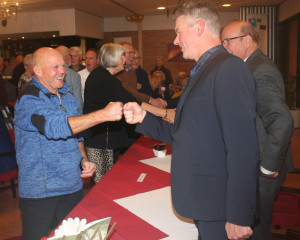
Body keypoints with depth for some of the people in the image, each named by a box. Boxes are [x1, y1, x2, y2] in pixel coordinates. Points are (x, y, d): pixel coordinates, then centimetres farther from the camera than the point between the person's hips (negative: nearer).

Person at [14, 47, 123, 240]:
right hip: (40, 193, -6)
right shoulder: (28, 101, -16)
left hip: (73, 186, 6)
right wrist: (104, 114, -36)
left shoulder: (68, 98, 9)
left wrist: (84, 160, 1)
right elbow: (57, 126, -33)